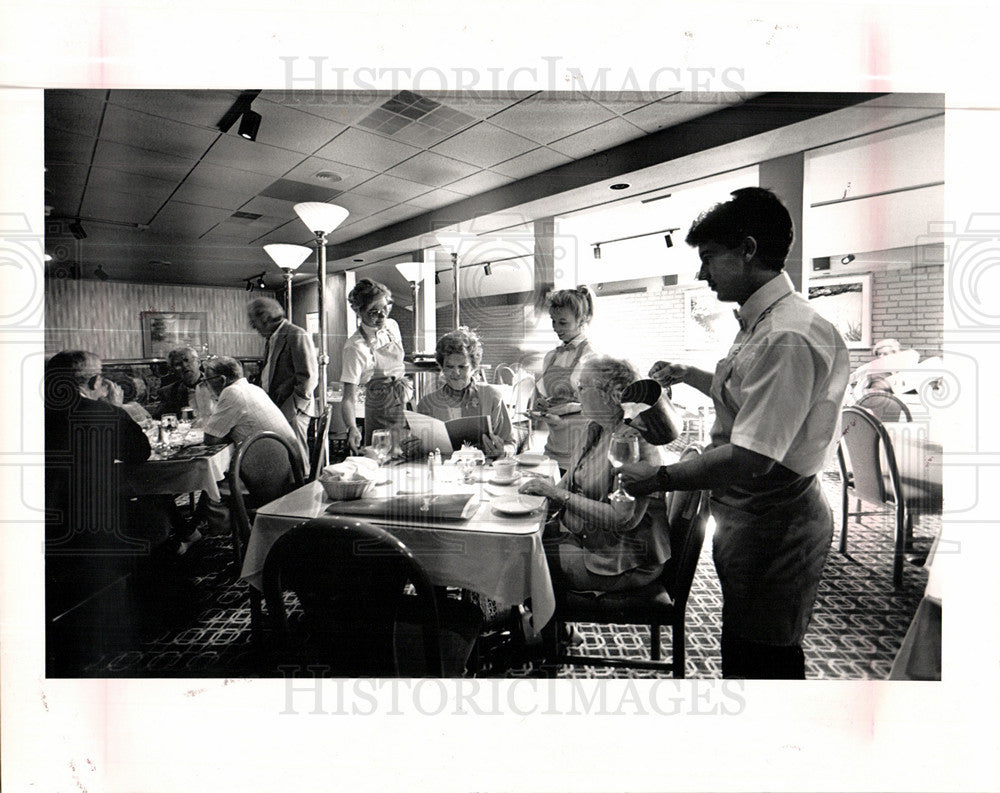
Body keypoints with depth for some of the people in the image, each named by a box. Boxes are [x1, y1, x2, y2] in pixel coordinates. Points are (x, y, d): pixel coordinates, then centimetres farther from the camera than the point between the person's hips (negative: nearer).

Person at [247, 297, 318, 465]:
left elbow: (308, 378, -17)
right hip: (275, 410, 9)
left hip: (293, 413, -9)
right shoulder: (271, 339, 18)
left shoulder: (297, 336, -12)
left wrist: (289, 410, -18)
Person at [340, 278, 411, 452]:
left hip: (405, 399, 6)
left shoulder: (392, 326, 0)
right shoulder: (355, 347, -19)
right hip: (381, 405, -6)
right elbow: (349, 397, -25)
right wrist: (352, 428, -40)